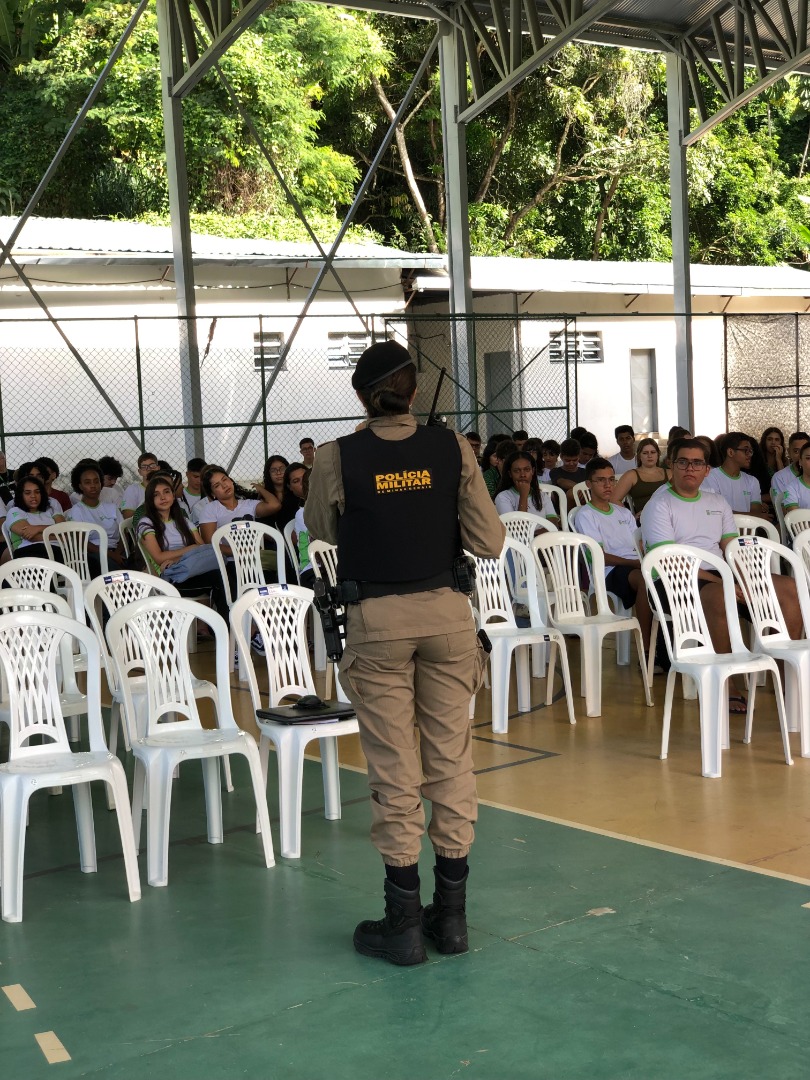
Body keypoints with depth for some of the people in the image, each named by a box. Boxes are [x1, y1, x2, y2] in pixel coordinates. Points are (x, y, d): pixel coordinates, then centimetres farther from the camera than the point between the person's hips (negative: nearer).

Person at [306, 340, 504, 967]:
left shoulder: (338, 458, -8)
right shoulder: (452, 449, -4)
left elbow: (321, 531, 10)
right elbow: (490, 543, -2)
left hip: (377, 618, -2)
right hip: (446, 611, 2)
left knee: (394, 769, 5)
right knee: (452, 758, 10)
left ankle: (405, 922, 13)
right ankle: (452, 914, 19)